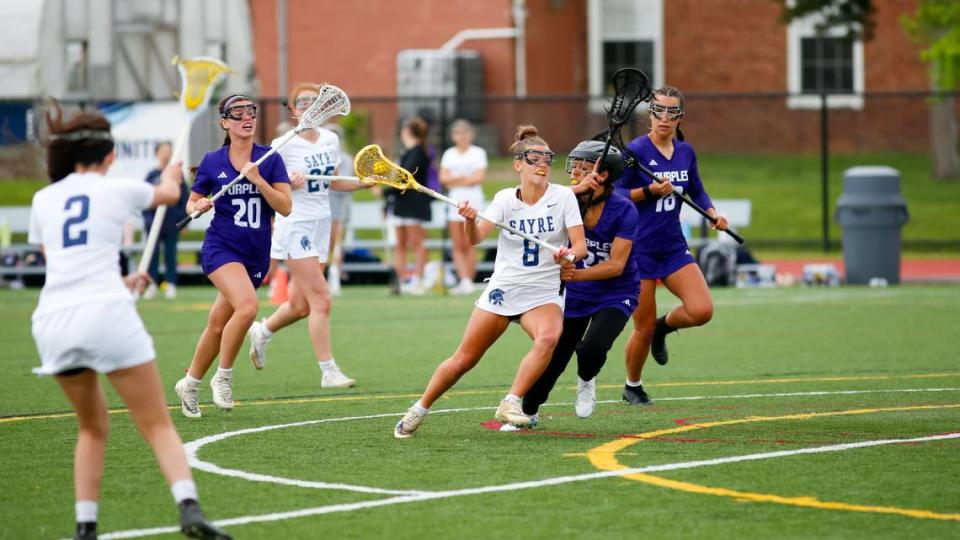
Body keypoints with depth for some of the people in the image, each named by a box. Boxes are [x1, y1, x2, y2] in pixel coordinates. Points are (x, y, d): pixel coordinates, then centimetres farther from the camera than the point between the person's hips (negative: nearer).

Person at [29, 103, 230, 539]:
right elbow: (169, 194, 32)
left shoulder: (43, 200, 17)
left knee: (93, 428, 22)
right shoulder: (117, 190, 9)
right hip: (106, 313, -4)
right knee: (158, 426, -1)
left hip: (53, 321, 4)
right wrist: (171, 174, 56)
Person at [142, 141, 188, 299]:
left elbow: (185, 200, 4)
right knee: (152, 254, 3)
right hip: (154, 223, 1)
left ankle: (171, 285, 9)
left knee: (170, 255, 4)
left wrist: (183, 221, -1)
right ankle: (152, 285, 8)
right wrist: (147, 218, -5)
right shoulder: (152, 176, 3)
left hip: (172, 224, -1)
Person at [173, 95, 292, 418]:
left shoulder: (269, 159, 1)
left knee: (218, 325, 8)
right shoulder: (212, 162, 1)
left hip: (256, 255, 3)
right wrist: (198, 206, -12)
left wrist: (257, 179, -17)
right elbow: (191, 203, 11)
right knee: (247, 306, -27)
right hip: (221, 248, -3)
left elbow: (285, 207, -5)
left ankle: (189, 384, 29)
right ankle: (223, 376, -10)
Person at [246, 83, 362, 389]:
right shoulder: (284, 145, -11)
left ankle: (262, 332, 40)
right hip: (296, 224, -7)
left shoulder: (331, 140, 7)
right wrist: (288, 182, -26)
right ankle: (329, 372, -8)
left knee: (300, 305, 11)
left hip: (321, 225, 7)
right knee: (321, 300, -12)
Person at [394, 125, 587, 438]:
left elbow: (581, 244, -9)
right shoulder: (505, 199, 0)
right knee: (463, 359, 2)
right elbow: (475, 238, -10)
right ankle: (420, 410, 21)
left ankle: (511, 404, -27)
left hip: (544, 293, -1)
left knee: (548, 337, -34)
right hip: (502, 290, 1)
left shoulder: (563, 196, -3)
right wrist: (470, 221, -32)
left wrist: (570, 254, -32)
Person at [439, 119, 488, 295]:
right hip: (454, 200, 4)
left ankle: (468, 281, -3)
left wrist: (455, 180, -7)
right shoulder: (449, 154, 14)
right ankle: (464, 280, -11)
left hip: (473, 201, -4)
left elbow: (479, 177, -8)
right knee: (458, 246, -5)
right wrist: (465, 178, -10)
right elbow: (443, 178, 3)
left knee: (469, 245, -5)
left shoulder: (478, 153, 3)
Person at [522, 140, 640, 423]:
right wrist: (575, 191, -40)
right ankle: (528, 412, 29)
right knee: (552, 357, 3)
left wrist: (577, 274, -38)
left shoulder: (623, 209, -18)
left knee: (591, 347, -27)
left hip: (615, 294, -3)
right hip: (574, 294, 3)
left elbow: (616, 265, -23)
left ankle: (586, 380, 9)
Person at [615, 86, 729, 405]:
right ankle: (632, 387, 26)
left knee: (702, 311, -14)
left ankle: (664, 325, 20)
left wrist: (712, 213, 0)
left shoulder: (686, 152, 5)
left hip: (674, 248, 5)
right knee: (644, 329, 0)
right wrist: (649, 191, -23)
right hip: (639, 250, -5)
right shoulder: (635, 151, -11)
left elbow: (697, 190, 18)